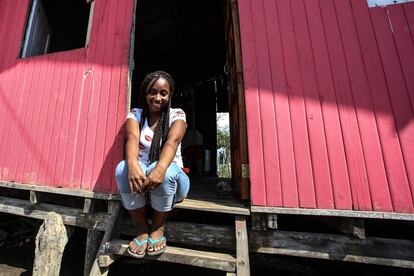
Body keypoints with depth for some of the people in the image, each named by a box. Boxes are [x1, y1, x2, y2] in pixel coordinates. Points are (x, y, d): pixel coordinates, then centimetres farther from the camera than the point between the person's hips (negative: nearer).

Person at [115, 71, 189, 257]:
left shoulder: (177, 115, -3)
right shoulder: (135, 114, 2)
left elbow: (172, 141, -24)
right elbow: (132, 138, -20)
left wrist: (161, 168, -44)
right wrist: (132, 164, -42)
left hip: (169, 179, -1)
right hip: (140, 176, 2)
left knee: (166, 171, -35)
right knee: (123, 169, -29)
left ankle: (158, 228, -7)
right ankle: (143, 229, -8)